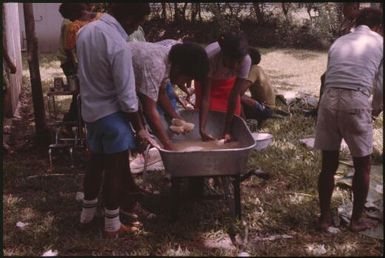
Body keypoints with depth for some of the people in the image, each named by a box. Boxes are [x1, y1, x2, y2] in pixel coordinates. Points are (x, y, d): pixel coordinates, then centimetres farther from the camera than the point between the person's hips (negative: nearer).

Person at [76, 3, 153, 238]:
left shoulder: (85, 31, -1)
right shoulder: (119, 46, -25)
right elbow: (126, 97, -21)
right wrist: (140, 128, -9)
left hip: (90, 110, 8)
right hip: (111, 115, -8)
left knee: (95, 163, 22)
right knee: (116, 170, 6)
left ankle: (87, 215, 35)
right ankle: (112, 226, 19)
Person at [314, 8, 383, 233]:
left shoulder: (339, 42, 23)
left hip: (329, 100, 4)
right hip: (356, 102, -4)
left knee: (329, 165, 15)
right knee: (363, 166, 14)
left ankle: (325, 216, 24)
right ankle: (357, 219, 25)